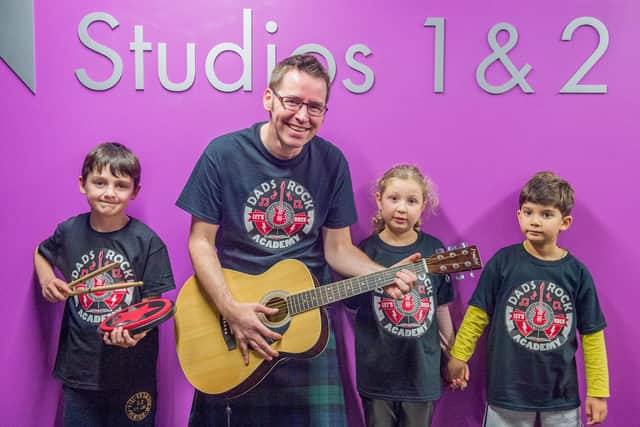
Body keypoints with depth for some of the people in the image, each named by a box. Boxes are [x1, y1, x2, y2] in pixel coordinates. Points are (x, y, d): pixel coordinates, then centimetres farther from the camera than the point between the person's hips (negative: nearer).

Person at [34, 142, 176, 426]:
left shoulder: (147, 241, -11)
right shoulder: (69, 232, -1)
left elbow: (152, 301, -8)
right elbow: (42, 253, 21)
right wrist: (47, 280, 2)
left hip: (132, 369, -3)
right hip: (79, 364, 3)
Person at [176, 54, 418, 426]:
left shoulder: (332, 162, -4)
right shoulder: (224, 154, -11)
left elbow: (338, 248, 0)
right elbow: (201, 241, -8)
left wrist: (384, 275, -18)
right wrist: (231, 308, -19)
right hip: (230, 321, -1)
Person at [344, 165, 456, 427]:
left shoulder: (434, 249, -1)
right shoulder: (365, 251, -6)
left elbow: (441, 306, 8)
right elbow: (352, 305, 2)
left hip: (422, 372, 1)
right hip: (377, 373, -1)